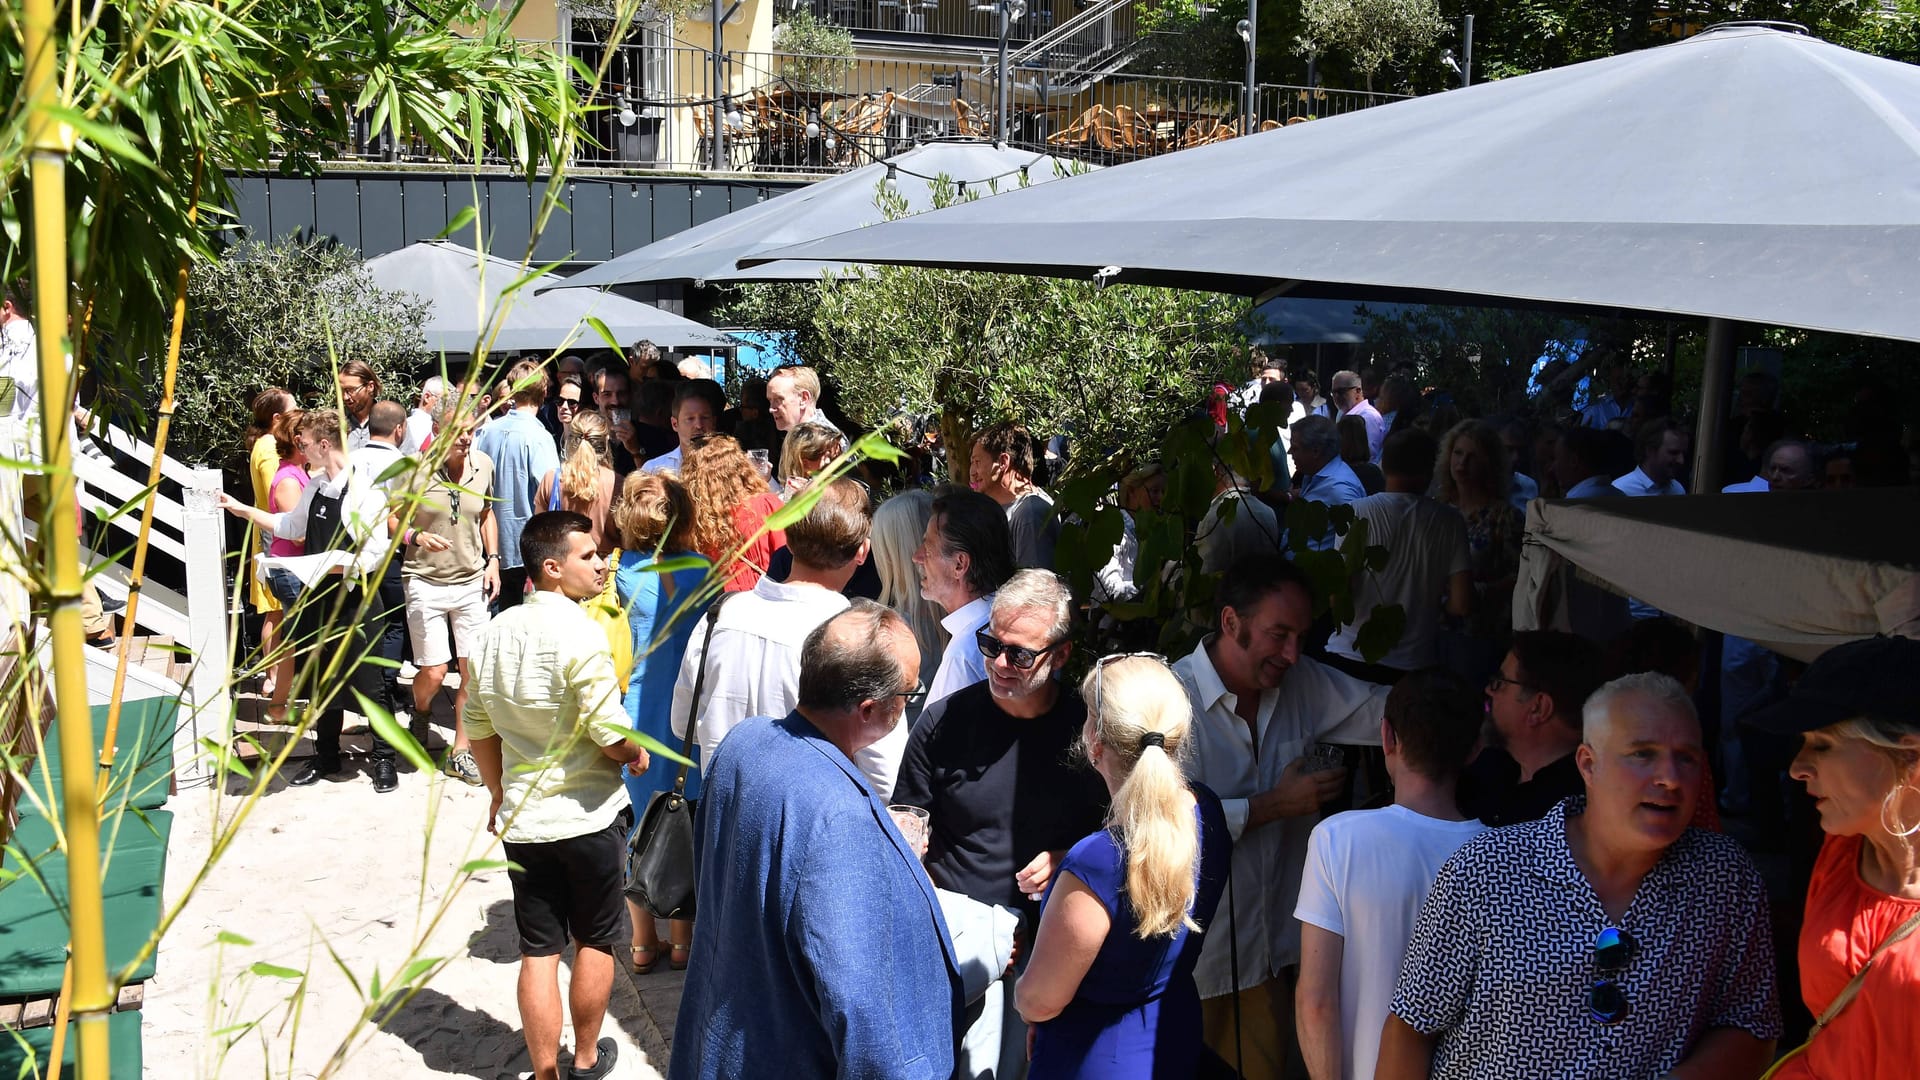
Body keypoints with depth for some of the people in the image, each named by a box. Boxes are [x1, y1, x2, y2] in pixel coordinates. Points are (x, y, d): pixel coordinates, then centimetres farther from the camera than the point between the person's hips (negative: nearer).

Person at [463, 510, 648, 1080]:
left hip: (521, 819, 5)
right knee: (596, 941, 16)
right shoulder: (580, 632, -20)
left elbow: (478, 725, 10)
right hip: (588, 818, -5)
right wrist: (638, 755, -1)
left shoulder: (497, 631, 2)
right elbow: (611, 733, -23)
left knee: (538, 951, 11)